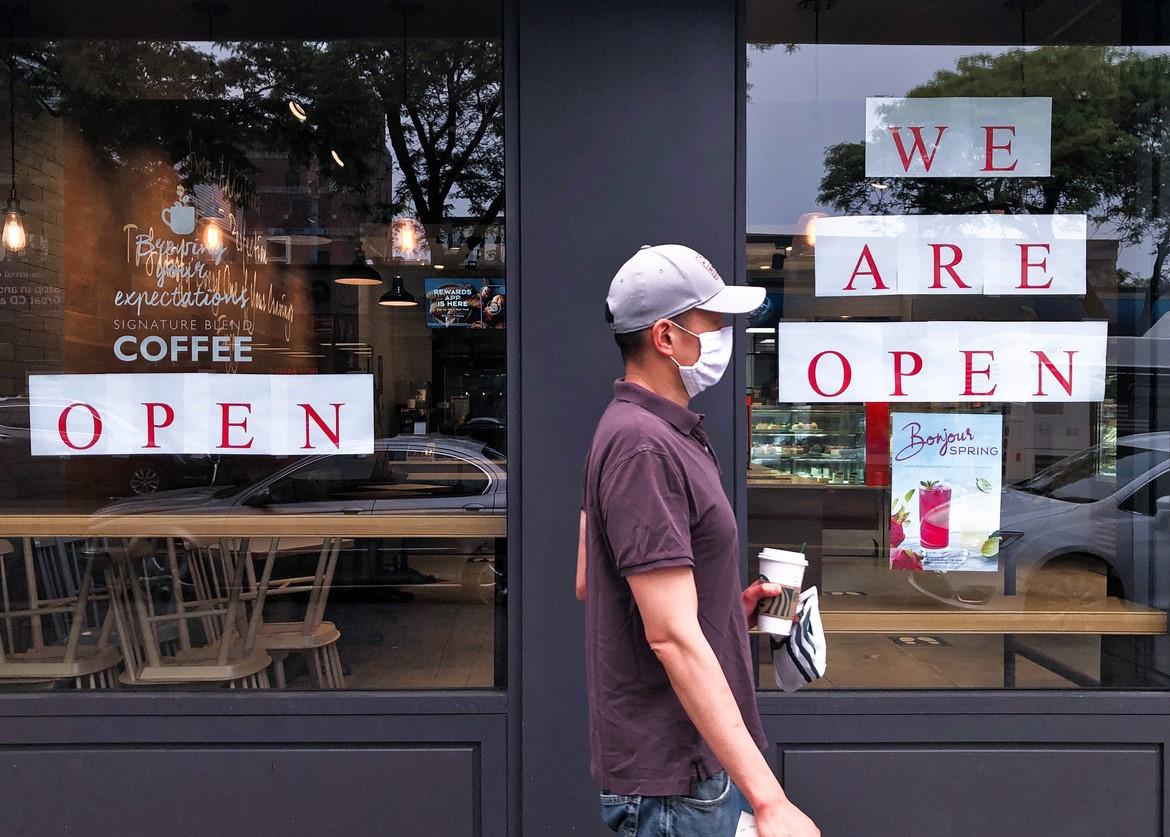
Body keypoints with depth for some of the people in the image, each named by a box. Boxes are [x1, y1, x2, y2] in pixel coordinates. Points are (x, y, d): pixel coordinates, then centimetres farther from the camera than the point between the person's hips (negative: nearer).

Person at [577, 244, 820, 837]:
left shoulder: (649, 429, 10)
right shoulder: (644, 445, -22)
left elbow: (587, 583, 15)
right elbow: (673, 638, -27)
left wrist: (730, 605, 9)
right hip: (673, 782, -9)